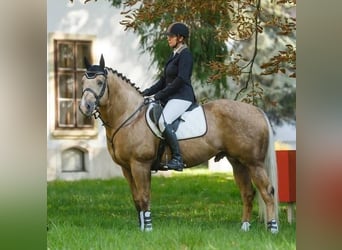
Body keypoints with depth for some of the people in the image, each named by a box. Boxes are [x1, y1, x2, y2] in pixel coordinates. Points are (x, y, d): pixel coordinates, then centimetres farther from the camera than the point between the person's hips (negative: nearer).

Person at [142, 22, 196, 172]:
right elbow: (164, 79, 22)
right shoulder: (174, 55, 19)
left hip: (182, 97, -11)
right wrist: (149, 92, 11)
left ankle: (177, 158, -29)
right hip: (171, 97, 11)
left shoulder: (185, 55, -10)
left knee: (163, 121, -32)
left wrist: (161, 94, -18)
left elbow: (181, 79, -19)